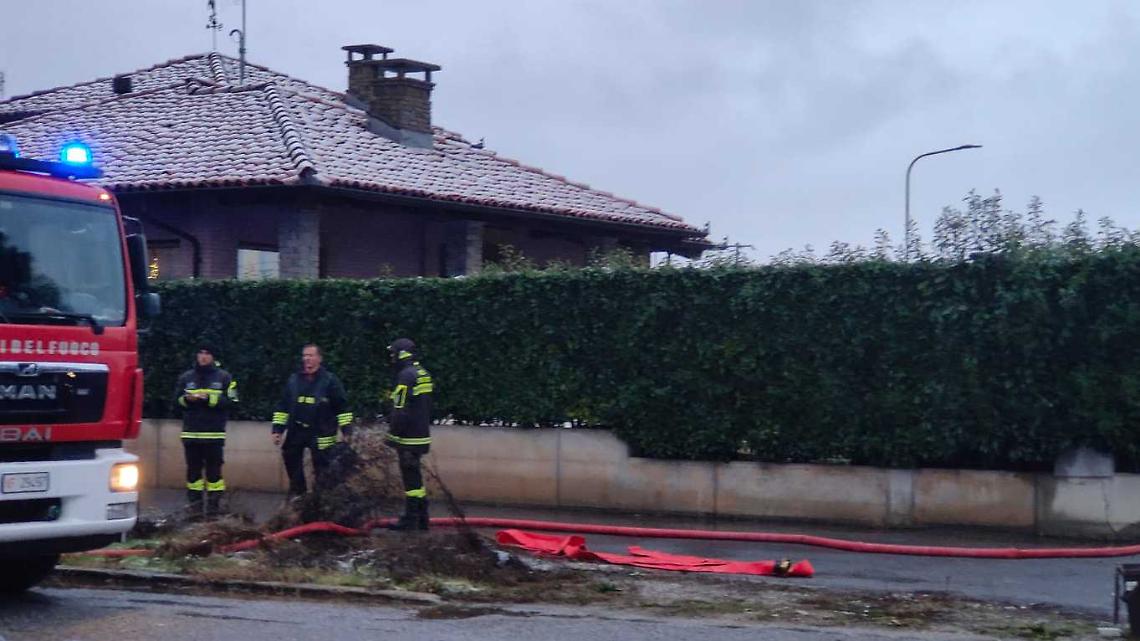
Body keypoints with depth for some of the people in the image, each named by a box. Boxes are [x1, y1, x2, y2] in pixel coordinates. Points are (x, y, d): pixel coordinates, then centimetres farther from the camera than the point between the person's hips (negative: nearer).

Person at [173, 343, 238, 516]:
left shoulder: (224, 377, 3)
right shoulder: (186, 377, 12)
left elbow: (231, 400, -5)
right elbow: (176, 399, 11)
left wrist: (210, 398, -16)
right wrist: (187, 399, -10)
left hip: (214, 432, -3)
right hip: (190, 432, 3)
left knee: (214, 469, -3)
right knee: (193, 469, 5)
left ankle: (214, 502, 2)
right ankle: (194, 502, 10)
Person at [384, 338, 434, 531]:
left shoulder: (406, 376, -15)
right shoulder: (423, 374, 14)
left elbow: (400, 410, -20)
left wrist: (392, 435, -15)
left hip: (408, 437, -9)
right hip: (421, 435, 9)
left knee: (410, 477, -5)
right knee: (416, 477, 15)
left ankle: (410, 520, -2)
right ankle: (421, 518, 20)